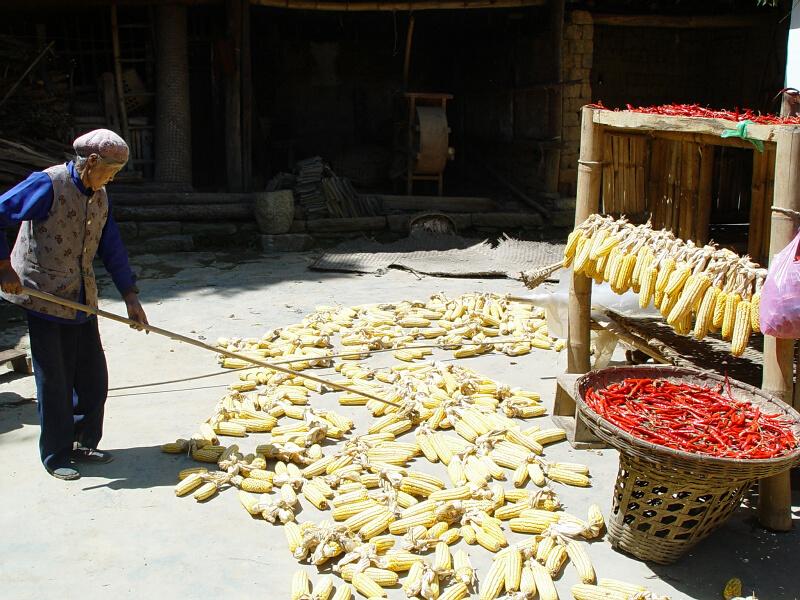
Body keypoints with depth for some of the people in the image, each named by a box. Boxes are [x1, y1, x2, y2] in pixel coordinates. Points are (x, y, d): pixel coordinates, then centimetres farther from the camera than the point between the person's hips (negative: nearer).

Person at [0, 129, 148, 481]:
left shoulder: (99, 196, 9)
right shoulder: (47, 184, -14)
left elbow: (112, 249, 11)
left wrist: (130, 297, 7)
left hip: (82, 300, 7)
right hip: (44, 296, -7)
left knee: (93, 376, 9)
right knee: (54, 380, 1)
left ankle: (84, 444, 25)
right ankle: (56, 456, 15)